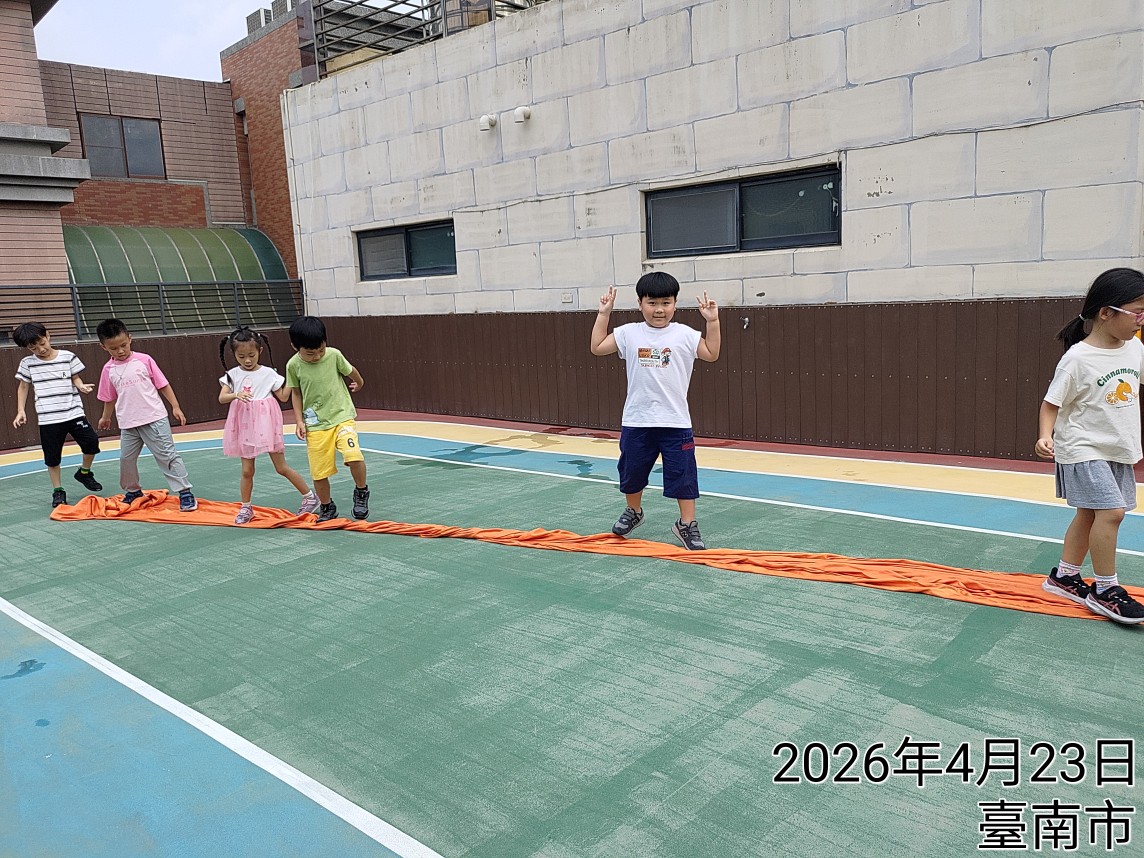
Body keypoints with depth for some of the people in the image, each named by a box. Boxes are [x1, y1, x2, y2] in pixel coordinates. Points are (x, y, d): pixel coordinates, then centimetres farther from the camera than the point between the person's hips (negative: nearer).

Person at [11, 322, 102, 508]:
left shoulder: (68, 357, 1)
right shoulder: (28, 363, 3)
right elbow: (23, 387, 12)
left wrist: (82, 386, -14)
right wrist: (21, 411, 5)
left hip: (74, 412, 0)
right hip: (48, 418, 0)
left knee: (91, 442, -7)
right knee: (52, 457, 4)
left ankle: (84, 472, 20)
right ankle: (58, 491, 18)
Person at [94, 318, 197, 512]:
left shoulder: (144, 360, -3)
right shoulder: (108, 370, 5)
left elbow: (163, 385, 1)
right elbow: (110, 398, 18)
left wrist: (175, 407, -2)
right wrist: (105, 418, 27)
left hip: (154, 419, -4)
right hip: (128, 424, 4)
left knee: (167, 455, -6)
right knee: (126, 459, 12)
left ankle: (185, 493, -4)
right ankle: (133, 491, 33)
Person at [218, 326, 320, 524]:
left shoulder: (268, 374, -3)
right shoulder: (232, 375, 1)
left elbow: (283, 396, 0)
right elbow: (222, 398, -10)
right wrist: (237, 394, -29)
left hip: (266, 424, -2)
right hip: (245, 426, 2)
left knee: (281, 467, 2)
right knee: (247, 471, 6)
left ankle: (310, 496, 16)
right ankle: (246, 508, 21)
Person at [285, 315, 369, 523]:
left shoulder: (334, 355, -11)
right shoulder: (293, 365, -8)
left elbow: (350, 372, 9)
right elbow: (296, 393, 6)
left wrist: (357, 383, 27)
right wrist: (299, 420, 1)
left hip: (342, 416, -1)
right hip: (315, 425, 1)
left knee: (353, 455, -24)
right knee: (319, 472, 4)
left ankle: (361, 492, 3)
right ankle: (327, 508, 28)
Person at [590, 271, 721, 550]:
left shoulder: (684, 334, -2)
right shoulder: (629, 333, 1)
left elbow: (711, 354, -1)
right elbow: (597, 347, 4)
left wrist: (712, 321, -8)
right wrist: (603, 314, 1)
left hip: (675, 422, -2)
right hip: (636, 421, 2)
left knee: (683, 476, 1)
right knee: (631, 472, 17)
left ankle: (687, 525, 14)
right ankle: (633, 511, 42)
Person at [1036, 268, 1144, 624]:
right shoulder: (1077, 359, -17)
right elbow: (1051, 404, -14)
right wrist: (1045, 436, -28)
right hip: (1083, 450, -7)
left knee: (1090, 513, 14)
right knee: (1111, 511, -14)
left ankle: (1064, 576, 29)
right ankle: (1105, 590, 1)